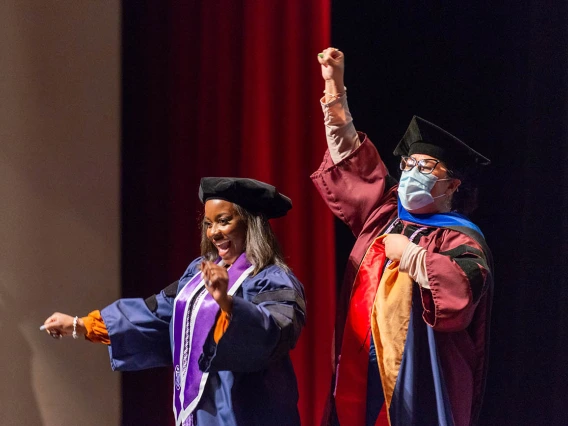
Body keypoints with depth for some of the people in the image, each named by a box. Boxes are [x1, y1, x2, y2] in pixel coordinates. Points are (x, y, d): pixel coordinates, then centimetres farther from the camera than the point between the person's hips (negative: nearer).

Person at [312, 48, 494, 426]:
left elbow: (464, 288, -28)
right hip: (361, 381, 6)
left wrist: (408, 253, -14)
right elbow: (352, 162, 26)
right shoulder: (386, 215, 14)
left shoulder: (461, 240, -6)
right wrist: (335, 87, 26)